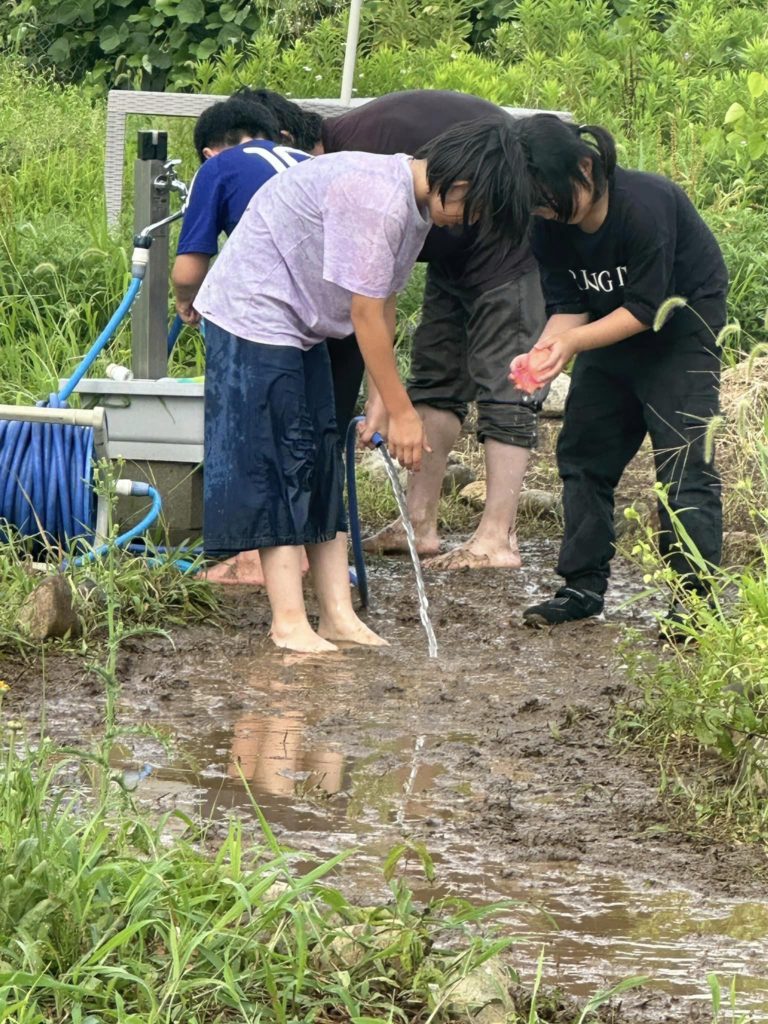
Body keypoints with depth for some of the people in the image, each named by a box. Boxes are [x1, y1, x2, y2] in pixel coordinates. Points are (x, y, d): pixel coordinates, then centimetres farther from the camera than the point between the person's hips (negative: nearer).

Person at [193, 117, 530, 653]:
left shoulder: (417, 205, 3)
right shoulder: (377, 197, -28)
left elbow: (384, 308, 9)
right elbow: (366, 315, -24)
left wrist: (385, 406, 8)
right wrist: (402, 411, -17)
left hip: (298, 324, 10)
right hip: (252, 313, -10)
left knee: (319, 461, 7)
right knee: (271, 462, -10)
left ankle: (338, 614, 8)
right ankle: (289, 622, -10)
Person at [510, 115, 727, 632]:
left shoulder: (644, 205, -33)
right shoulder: (550, 226, -13)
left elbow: (646, 308, -28)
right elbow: (567, 303, -9)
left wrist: (572, 342, -36)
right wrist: (545, 351, -29)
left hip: (682, 326, -7)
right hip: (612, 328, 7)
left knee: (683, 461, -13)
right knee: (583, 451, 5)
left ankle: (698, 599, -11)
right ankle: (584, 586, 13)